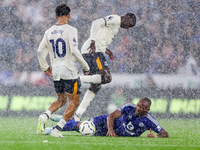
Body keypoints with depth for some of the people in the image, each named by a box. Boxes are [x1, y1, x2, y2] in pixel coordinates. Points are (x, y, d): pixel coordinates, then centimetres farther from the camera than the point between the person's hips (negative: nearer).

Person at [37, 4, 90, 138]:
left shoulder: (49, 32, 6)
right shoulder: (70, 30, -11)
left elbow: (40, 52, 10)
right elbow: (74, 51, -19)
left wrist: (45, 68, 27)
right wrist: (86, 66, -7)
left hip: (56, 72, 6)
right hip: (69, 71, -6)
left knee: (61, 100, 22)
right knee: (74, 102, 5)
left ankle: (44, 117, -5)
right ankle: (57, 129, -6)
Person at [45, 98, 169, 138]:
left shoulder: (149, 121, -27)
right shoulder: (129, 108, -26)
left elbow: (165, 134, -25)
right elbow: (111, 116, -23)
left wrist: (156, 136, -46)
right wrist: (110, 130, -41)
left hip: (121, 135, 1)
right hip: (110, 123, -1)